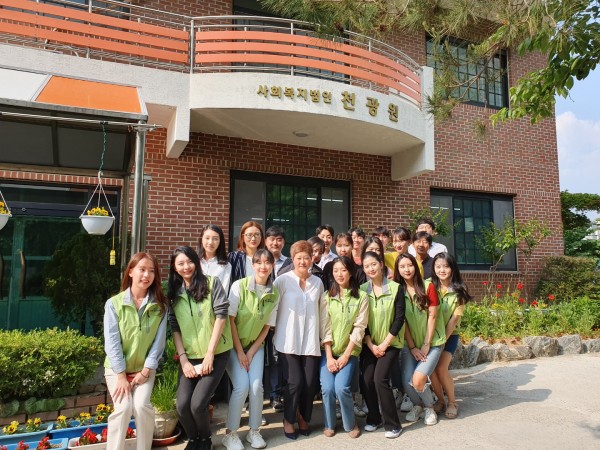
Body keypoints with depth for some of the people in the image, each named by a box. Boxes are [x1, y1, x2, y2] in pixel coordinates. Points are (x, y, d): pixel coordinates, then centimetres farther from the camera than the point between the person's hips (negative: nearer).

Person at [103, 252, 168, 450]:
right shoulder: (114, 304, -8)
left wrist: (145, 371, -11)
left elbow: (158, 342, -6)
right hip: (117, 368, -1)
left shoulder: (160, 306, -4)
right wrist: (121, 375, -15)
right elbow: (112, 342, -11)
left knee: (142, 406, -19)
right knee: (124, 408, -20)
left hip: (144, 368, 1)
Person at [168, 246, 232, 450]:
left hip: (215, 354, -3)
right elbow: (175, 328, 6)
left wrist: (209, 354, -13)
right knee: (182, 405, -9)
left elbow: (221, 315, -9)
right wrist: (183, 359, -5)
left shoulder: (212, 283, -3)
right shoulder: (173, 292, 8)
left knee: (197, 404, -14)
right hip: (189, 357, 3)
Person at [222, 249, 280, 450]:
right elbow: (230, 319, -14)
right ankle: (230, 434, 3)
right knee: (242, 386, -15)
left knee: (256, 386, -9)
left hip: (256, 345, 3)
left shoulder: (275, 294, -5)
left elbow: (267, 327, 0)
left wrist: (251, 352, -6)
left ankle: (254, 432, 12)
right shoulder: (239, 286, -16)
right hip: (233, 344, -3)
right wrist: (240, 351, -13)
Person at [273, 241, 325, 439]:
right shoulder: (283, 280, -6)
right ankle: (288, 419, 21)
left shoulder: (318, 282, 8)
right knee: (295, 382, -7)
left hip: (311, 341, 3)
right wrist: (274, 327, -3)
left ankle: (303, 417, 30)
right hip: (288, 340, -3)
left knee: (310, 383, 1)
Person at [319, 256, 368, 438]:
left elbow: (359, 329, -7)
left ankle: (351, 424, 10)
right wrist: (329, 356, -10)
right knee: (327, 388, -13)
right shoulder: (327, 296, 1)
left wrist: (345, 355, -11)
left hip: (349, 351, -1)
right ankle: (329, 424, 15)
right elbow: (324, 328, -3)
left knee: (341, 388, -18)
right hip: (328, 351, 2)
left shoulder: (361, 297, -3)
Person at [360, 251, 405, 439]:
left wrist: (385, 343, -13)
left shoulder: (396, 288, -8)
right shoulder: (362, 290, -1)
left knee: (380, 379, -14)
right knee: (367, 379, -3)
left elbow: (399, 318, -10)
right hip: (369, 344, 3)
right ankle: (373, 418, 19)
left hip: (391, 343, -3)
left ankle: (393, 424, 1)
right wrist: (371, 344, -7)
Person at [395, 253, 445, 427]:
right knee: (406, 383, -11)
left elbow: (432, 317, -8)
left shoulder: (428, 286, -8)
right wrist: (412, 347, -6)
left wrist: (426, 345, -10)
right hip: (410, 344, 3)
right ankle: (417, 405, 23)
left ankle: (429, 407, 13)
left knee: (418, 380, -19)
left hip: (432, 342, -2)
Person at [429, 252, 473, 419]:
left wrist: (444, 339, -12)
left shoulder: (459, 291, -6)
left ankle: (452, 402, 8)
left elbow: (455, 318, -9)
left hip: (450, 335, -2)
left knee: (441, 368, -15)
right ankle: (440, 400, 15)